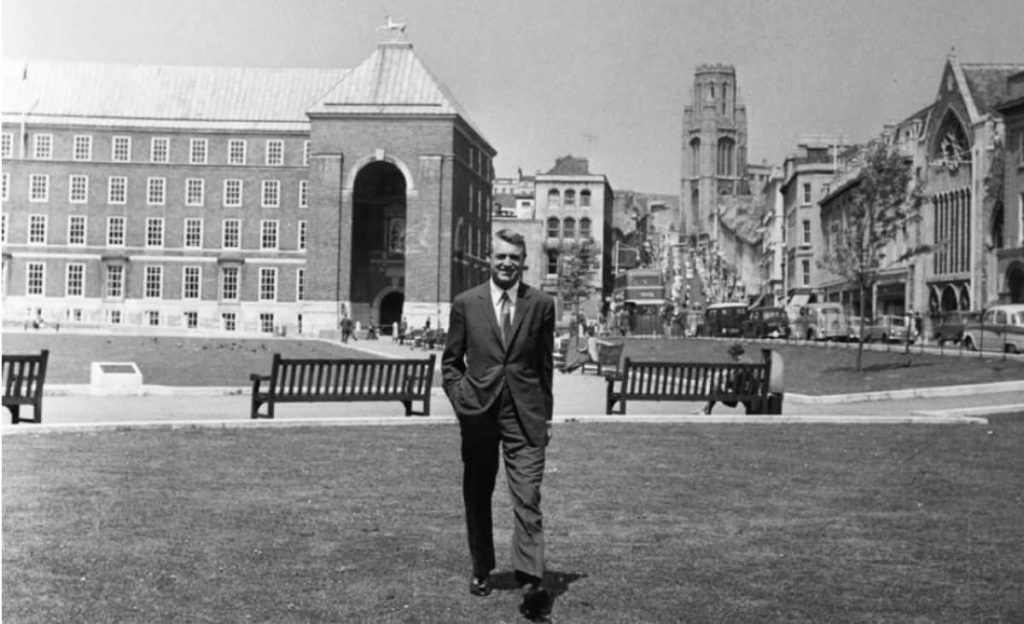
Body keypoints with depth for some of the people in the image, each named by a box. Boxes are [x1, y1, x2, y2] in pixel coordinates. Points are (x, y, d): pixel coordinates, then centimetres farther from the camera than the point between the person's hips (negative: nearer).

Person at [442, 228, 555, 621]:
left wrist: (545, 415, 8)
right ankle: (481, 571, 29)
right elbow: (450, 361, 10)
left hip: (525, 415, -1)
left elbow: (546, 364, 9)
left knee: (527, 500, -10)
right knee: (477, 498, 12)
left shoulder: (541, 305, 4)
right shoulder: (466, 304, 3)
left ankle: (531, 583, -14)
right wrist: (459, 400, -3)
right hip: (478, 413, 1)